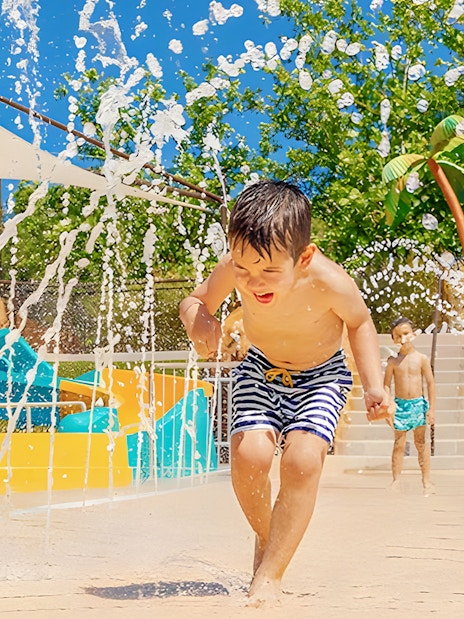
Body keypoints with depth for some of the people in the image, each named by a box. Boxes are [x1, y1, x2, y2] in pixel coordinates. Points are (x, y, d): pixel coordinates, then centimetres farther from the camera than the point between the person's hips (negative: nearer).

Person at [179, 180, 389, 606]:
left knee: (302, 459, -25)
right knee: (249, 455, -20)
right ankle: (266, 537, 13)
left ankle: (270, 575, -10)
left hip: (321, 377, -2)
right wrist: (199, 322, -32)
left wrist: (374, 384, -17)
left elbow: (360, 322, -9)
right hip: (261, 371, 2)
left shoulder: (330, 282, -32)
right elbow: (195, 300, -8)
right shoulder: (234, 269, -27)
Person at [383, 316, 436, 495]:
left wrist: (431, 408, -3)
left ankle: (426, 480, 15)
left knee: (421, 442, 9)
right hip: (400, 405, 0)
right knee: (399, 444, 4)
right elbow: (386, 386, 3)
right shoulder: (393, 361, -2)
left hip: (418, 404, 0)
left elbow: (430, 383, 0)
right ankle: (396, 480, 10)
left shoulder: (421, 358, -3)